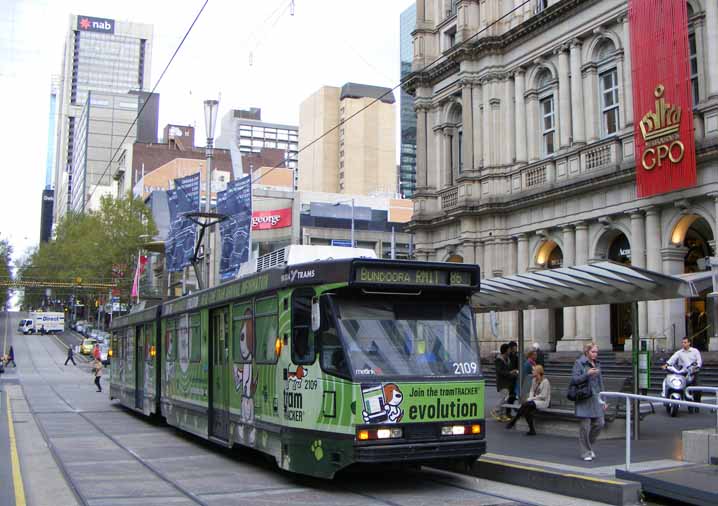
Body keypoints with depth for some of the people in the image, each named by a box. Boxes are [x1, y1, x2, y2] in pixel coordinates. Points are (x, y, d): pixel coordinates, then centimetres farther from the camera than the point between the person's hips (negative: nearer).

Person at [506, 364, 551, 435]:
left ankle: (512, 422, -20)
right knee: (527, 410, -26)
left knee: (525, 405, -29)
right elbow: (531, 391, 13)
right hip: (535, 400, 7)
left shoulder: (545, 382, -14)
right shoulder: (534, 380, 9)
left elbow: (543, 396, -17)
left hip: (543, 401, -7)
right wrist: (530, 398, -7)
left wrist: (531, 398, -14)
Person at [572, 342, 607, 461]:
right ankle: (586, 452, 9)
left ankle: (589, 445, 25)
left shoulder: (597, 364, 13)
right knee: (585, 425, -2)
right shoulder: (579, 363, -5)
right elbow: (574, 379, -11)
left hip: (596, 398, 6)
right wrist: (587, 374, -23)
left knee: (599, 423, 3)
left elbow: (600, 382, 17)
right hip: (584, 398, -6)